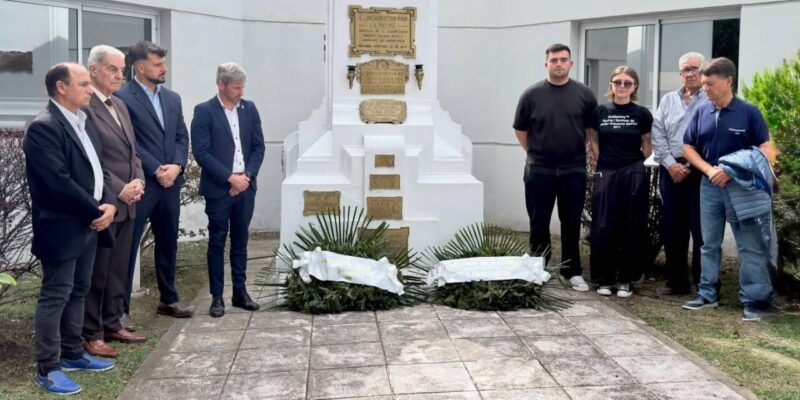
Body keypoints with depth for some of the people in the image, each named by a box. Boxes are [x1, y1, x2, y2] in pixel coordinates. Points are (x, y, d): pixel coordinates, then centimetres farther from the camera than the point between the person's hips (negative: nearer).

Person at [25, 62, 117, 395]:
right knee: (55, 296, -1)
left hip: (89, 225, 9)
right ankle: (47, 368, 8)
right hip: (62, 227, -9)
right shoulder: (43, 127, -17)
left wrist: (109, 203, -3)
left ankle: (73, 354, 29)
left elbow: (98, 168, 14)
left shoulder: (83, 122, 12)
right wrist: (96, 212, -14)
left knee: (78, 292, 16)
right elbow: (60, 183, -23)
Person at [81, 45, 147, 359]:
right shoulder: (83, 107, -14)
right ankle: (90, 334, 13)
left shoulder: (120, 106, 15)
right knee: (95, 272, 2)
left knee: (118, 269, 15)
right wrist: (119, 190, -17)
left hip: (126, 204, 8)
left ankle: (112, 324, 26)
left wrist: (137, 182, 1)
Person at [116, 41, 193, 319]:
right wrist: (156, 170, -15)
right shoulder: (122, 97, -8)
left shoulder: (173, 98, 14)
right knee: (128, 246, -1)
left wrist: (176, 166, -6)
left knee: (168, 244, 15)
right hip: (139, 184, -7)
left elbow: (182, 137, 11)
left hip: (170, 183, 7)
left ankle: (168, 300, 27)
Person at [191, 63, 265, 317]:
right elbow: (201, 152, -12)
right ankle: (217, 297, 10)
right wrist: (230, 177, -15)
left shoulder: (249, 109, 7)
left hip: (245, 187, 4)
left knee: (240, 241, 12)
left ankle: (240, 292, 21)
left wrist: (247, 175, -7)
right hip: (218, 189, -4)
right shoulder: (204, 111, -6)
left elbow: (258, 146, 7)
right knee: (217, 243, 3)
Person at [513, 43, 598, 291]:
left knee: (571, 223, 9)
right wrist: (535, 152, 7)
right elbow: (520, 130, 7)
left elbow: (592, 129, 10)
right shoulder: (532, 94, -1)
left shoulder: (584, 94, 1)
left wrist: (579, 151, 7)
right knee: (539, 223, 6)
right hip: (539, 170, 0)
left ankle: (572, 272, 20)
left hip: (573, 170, 1)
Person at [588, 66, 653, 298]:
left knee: (632, 229, 3)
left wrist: (633, 163, 4)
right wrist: (602, 165, 4)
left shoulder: (642, 114, 1)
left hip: (634, 176, 0)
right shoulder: (600, 112, 4)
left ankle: (626, 280, 13)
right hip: (605, 175, 1)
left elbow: (648, 146, 8)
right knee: (603, 228, -1)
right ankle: (603, 279, 10)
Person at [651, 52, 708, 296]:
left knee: (702, 230, -3)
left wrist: (689, 167, -12)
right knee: (672, 229, 8)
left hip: (701, 173, -4)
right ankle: (677, 282, 20)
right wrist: (671, 164, -5)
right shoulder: (668, 100, 14)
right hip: (671, 171, 4)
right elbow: (657, 135, 7)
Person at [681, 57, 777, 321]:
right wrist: (709, 170, -8)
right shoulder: (702, 113, 3)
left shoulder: (748, 112, -8)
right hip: (710, 186, 4)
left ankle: (755, 300, 6)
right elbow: (688, 147, 8)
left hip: (741, 186, -4)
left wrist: (732, 171, -16)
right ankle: (708, 294, 23)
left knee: (750, 246, 0)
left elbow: (765, 150, -9)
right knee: (709, 244, 12)